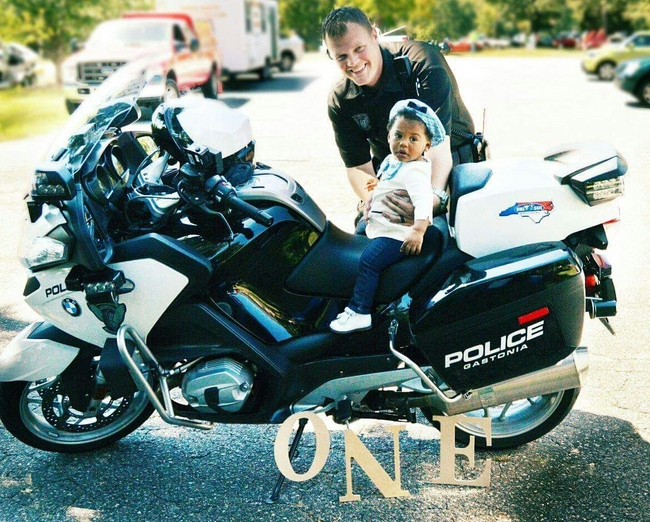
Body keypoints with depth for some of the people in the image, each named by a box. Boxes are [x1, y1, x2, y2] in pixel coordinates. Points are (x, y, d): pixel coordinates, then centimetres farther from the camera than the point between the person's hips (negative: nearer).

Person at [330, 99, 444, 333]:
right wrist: (372, 196, 13)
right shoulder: (392, 161, 9)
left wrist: (418, 229, -51)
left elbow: (423, 199, -37)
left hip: (398, 235, -11)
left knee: (368, 261, -23)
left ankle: (359, 313, -18)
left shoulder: (415, 172, -22)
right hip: (378, 226, 11)